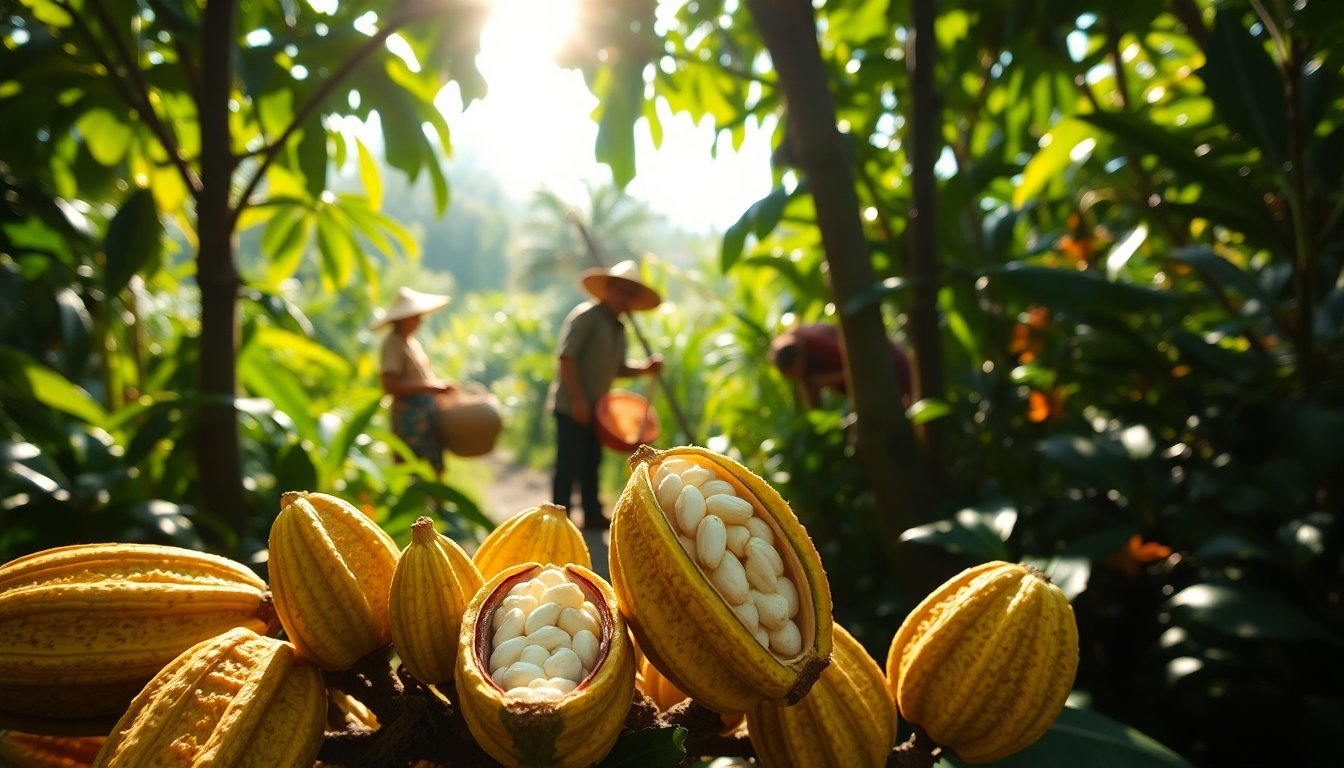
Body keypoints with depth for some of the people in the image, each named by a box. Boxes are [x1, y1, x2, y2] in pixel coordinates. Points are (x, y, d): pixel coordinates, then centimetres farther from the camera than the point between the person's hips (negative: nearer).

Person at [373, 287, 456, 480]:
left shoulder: (412, 341, 16)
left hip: (428, 415, 10)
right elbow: (390, 385, -23)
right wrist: (429, 386, -23)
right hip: (410, 418, -9)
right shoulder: (392, 344, -12)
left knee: (435, 470, 13)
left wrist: (441, 386, 9)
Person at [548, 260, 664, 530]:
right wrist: (577, 399, -22)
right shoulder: (585, 316, -12)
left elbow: (617, 368, 17)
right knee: (569, 464, -5)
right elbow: (565, 358, -19)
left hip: (594, 408, 9)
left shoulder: (618, 328, 15)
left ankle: (592, 515, 24)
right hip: (571, 405, -9)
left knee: (591, 462, 15)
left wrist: (645, 367, -1)